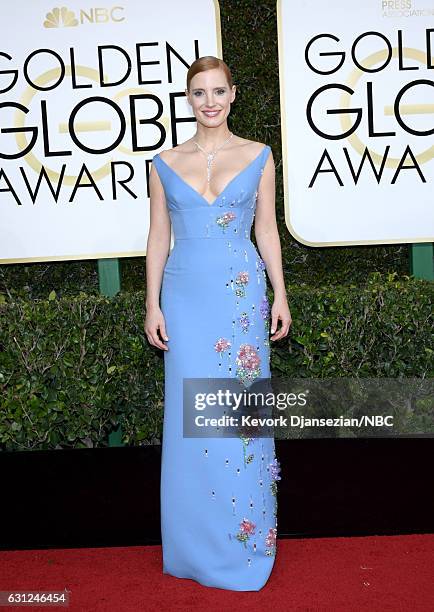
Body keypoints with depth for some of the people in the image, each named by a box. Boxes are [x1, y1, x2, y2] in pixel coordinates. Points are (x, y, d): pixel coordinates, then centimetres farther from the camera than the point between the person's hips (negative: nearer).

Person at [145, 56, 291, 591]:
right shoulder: (165, 163, 6)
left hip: (242, 296, -1)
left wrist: (280, 296, 2)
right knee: (189, 418, 5)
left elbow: (267, 230, 7)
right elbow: (158, 236, 7)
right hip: (185, 297, 1)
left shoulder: (258, 156, 5)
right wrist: (153, 304, 2)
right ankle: (195, 544, 23)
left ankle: (246, 539, 22)